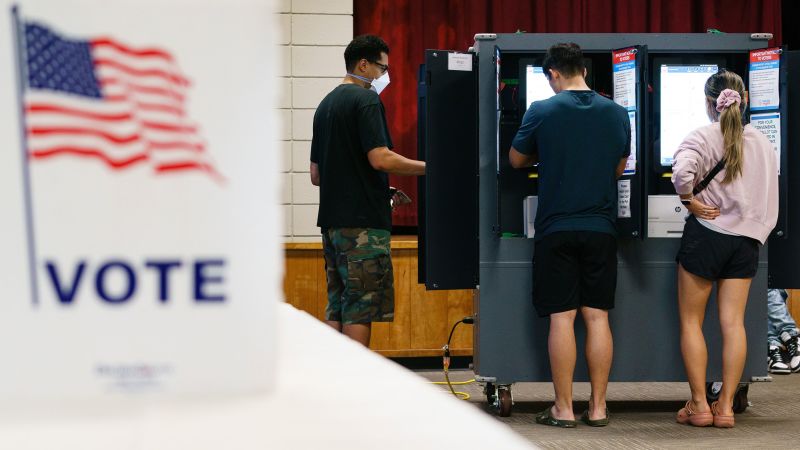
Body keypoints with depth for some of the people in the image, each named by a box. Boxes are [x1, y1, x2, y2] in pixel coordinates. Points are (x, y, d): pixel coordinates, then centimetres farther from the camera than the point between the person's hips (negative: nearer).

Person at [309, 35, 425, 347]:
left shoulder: (326, 104, 19)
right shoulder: (365, 100, -8)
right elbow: (380, 158, -20)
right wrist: (429, 168, -8)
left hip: (331, 219, 9)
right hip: (363, 221, -9)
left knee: (337, 304, 10)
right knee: (362, 307, -6)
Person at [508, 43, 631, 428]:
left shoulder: (542, 111, -6)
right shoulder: (617, 114, 3)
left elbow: (516, 160, 7)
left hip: (556, 228, -3)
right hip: (602, 229, 3)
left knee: (561, 318, 0)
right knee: (597, 316, 6)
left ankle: (563, 409, 2)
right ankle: (598, 407, 8)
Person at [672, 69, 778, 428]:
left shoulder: (702, 138, -10)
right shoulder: (763, 144, 7)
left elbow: (681, 173, -29)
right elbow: (770, 201, 13)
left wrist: (690, 200, -13)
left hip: (706, 234, -4)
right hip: (747, 238, 4)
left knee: (691, 321, 7)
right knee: (733, 323, 3)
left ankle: (699, 405, 6)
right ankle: (726, 406, 3)